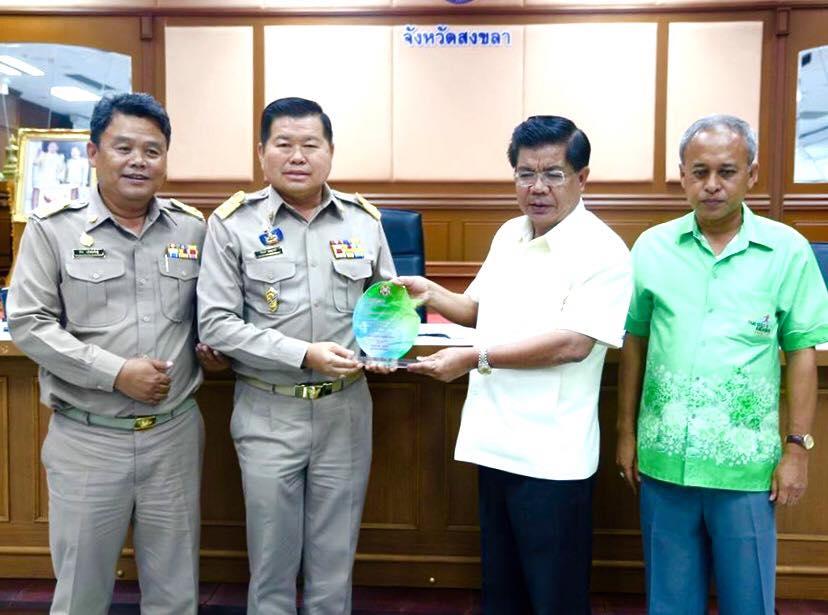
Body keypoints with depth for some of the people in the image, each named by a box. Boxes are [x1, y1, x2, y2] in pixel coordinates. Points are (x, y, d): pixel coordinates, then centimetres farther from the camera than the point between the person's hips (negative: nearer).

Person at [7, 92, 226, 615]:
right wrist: (115, 372, -17)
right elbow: (29, 325, -9)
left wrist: (212, 344, -2)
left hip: (175, 433, 3)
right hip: (86, 438, -2)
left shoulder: (192, 228, 4)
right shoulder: (54, 227, -5)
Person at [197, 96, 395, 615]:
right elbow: (216, 324, -10)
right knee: (272, 559, 12)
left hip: (346, 407, 2)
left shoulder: (364, 219, 3)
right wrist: (303, 354, -18)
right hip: (268, 411, -2)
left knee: (335, 561, 14)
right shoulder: (233, 223, -5)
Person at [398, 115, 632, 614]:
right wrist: (431, 294, 1)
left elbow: (573, 343, -22)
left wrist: (474, 359, -20)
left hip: (551, 456, -7)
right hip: (496, 442, 7)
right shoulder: (508, 235, 10)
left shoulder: (601, 252, -14)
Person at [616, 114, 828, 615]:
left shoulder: (787, 250, -4)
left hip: (745, 466, -1)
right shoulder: (652, 247, 0)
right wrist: (626, 433, 7)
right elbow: (634, 343, 6)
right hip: (664, 459, 2)